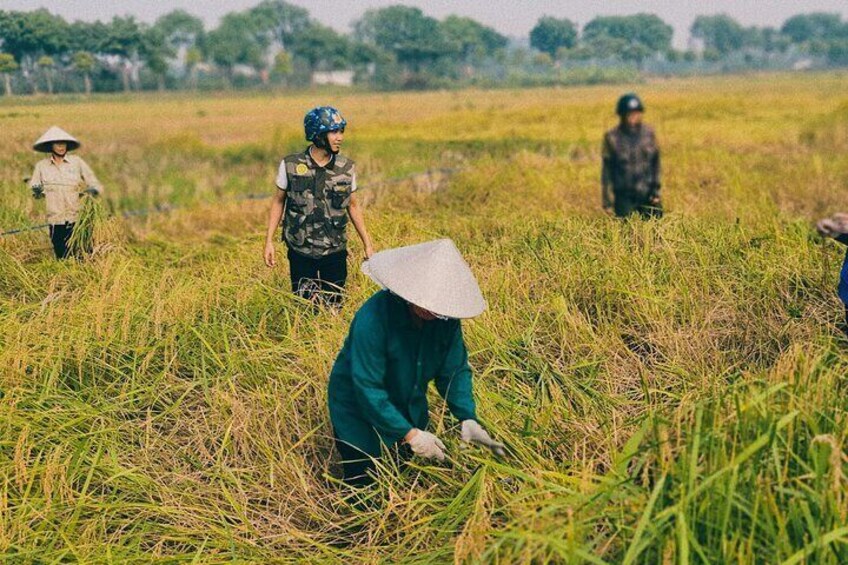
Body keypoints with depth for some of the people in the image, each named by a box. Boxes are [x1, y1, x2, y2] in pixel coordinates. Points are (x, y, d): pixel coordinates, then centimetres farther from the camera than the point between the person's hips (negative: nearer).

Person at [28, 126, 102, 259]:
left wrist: (93, 190, -23)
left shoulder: (77, 162, 1)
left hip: (78, 219, -1)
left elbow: (96, 185, 0)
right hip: (56, 222, 2)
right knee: (62, 259, 6)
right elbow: (34, 192, 8)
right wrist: (37, 192, -15)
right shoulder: (41, 166, 5)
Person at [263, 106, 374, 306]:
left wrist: (367, 244, 9)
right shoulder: (291, 165, -7)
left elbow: (352, 205, 9)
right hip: (300, 252, -1)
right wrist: (269, 241, -1)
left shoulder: (347, 168, -2)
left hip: (335, 252, 2)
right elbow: (279, 201, 3)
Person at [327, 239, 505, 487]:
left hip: (410, 410, 6)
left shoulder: (445, 317, -16)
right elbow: (367, 388, -32)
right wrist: (409, 434, -33)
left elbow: (455, 370, -8)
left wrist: (468, 418, -23)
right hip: (359, 413, -6)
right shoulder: (373, 317, -34)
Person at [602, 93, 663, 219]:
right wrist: (607, 201, -5)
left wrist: (655, 189, 1)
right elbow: (607, 171, -4)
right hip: (624, 197, -3)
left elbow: (655, 163, 8)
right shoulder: (612, 138, -7)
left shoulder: (649, 133, 2)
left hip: (647, 195, 3)